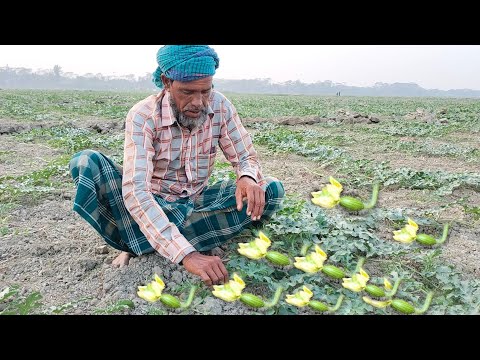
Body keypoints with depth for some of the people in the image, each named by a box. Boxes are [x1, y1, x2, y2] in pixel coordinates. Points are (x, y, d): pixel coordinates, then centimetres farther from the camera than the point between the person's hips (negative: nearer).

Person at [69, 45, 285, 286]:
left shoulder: (220, 106, -11)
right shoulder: (143, 116, -23)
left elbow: (246, 157, -4)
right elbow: (135, 192, -34)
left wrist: (247, 177, -31)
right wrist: (186, 254, -46)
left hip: (196, 202, 4)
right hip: (152, 205, -3)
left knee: (271, 190, -21)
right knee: (85, 163, -27)